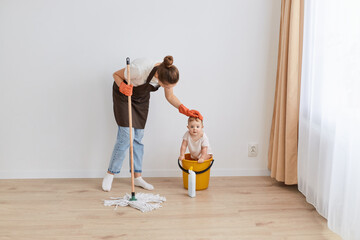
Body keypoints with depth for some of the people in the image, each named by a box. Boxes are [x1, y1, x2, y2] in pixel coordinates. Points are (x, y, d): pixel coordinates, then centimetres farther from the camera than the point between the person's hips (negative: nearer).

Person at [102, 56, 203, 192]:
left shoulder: (168, 75, -24)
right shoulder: (140, 68, -40)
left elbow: (170, 96, -6)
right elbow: (116, 75, -21)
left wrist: (185, 110, -18)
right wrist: (123, 87, -40)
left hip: (142, 98, 5)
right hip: (123, 95, -5)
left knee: (138, 137, 5)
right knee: (126, 136, -11)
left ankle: (137, 177, 14)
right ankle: (110, 174, 4)